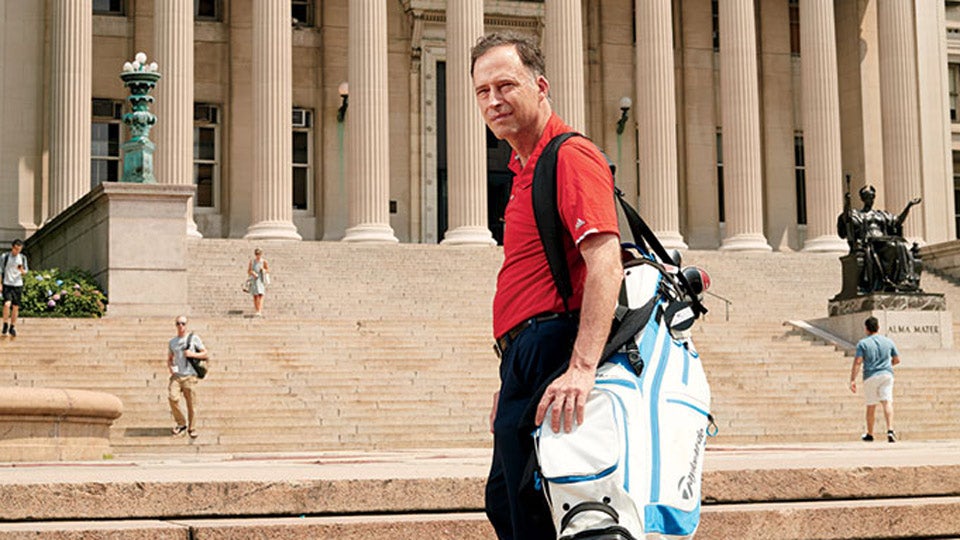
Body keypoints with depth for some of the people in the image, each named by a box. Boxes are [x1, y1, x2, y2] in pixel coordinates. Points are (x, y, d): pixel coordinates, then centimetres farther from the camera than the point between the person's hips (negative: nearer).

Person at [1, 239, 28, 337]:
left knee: (16, 307, 4)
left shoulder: (23, 258, 5)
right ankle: (5, 325, -1)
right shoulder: (4, 256, -3)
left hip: (18, 285, 3)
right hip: (7, 284, -3)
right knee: (7, 304, -19)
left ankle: (12, 327, 18)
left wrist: (22, 270, -14)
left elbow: (25, 271, 10)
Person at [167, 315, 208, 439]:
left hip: (189, 376, -3)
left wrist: (192, 354, -10)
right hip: (176, 375, 3)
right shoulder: (172, 341, 15)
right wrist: (170, 367, 5)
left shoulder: (194, 338, 4)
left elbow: (205, 354, 5)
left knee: (191, 403, -2)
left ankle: (191, 429, 12)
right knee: (172, 397, -18)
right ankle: (181, 424, -1)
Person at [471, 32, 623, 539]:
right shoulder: (526, 168, 21)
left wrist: (581, 369, -35)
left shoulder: (571, 156, -12)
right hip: (525, 359, 11)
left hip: (548, 346, -11)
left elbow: (605, 265, -25)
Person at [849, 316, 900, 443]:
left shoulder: (863, 343, -3)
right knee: (887, 402, -7)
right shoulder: (888, 341, 7)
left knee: (871, 406, 10)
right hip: (886, 374, 1)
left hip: (870, 376, -1)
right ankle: (890, 430, -27)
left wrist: (852, 380, -11)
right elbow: (897, 360, 14)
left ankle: (869, 434, 23)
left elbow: (857, 362, -11)